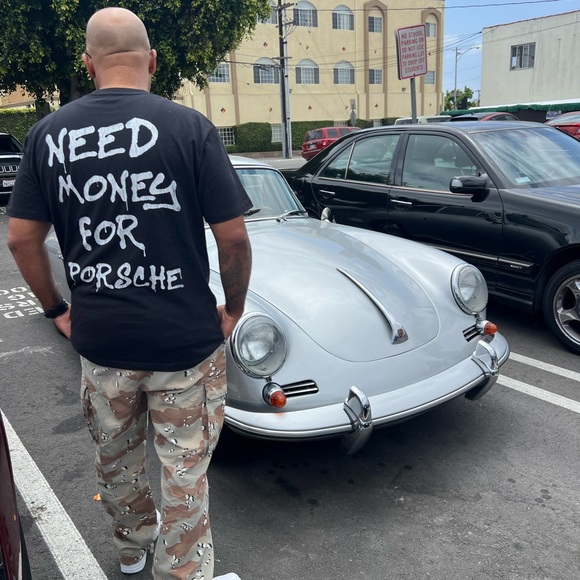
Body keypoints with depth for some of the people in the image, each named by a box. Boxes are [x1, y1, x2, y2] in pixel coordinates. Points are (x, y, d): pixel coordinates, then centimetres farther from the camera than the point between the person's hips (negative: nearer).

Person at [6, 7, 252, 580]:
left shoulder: (47, 133, -1)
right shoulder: (189, 126, -12)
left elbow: (21, 238, 2)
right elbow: (233, 236, -13)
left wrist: (57, 310, 14)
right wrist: (234, 308, 2)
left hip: (98, 339, 4)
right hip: (184, 339, -3)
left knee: (115, 456, 26)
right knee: (184, 469, 14)